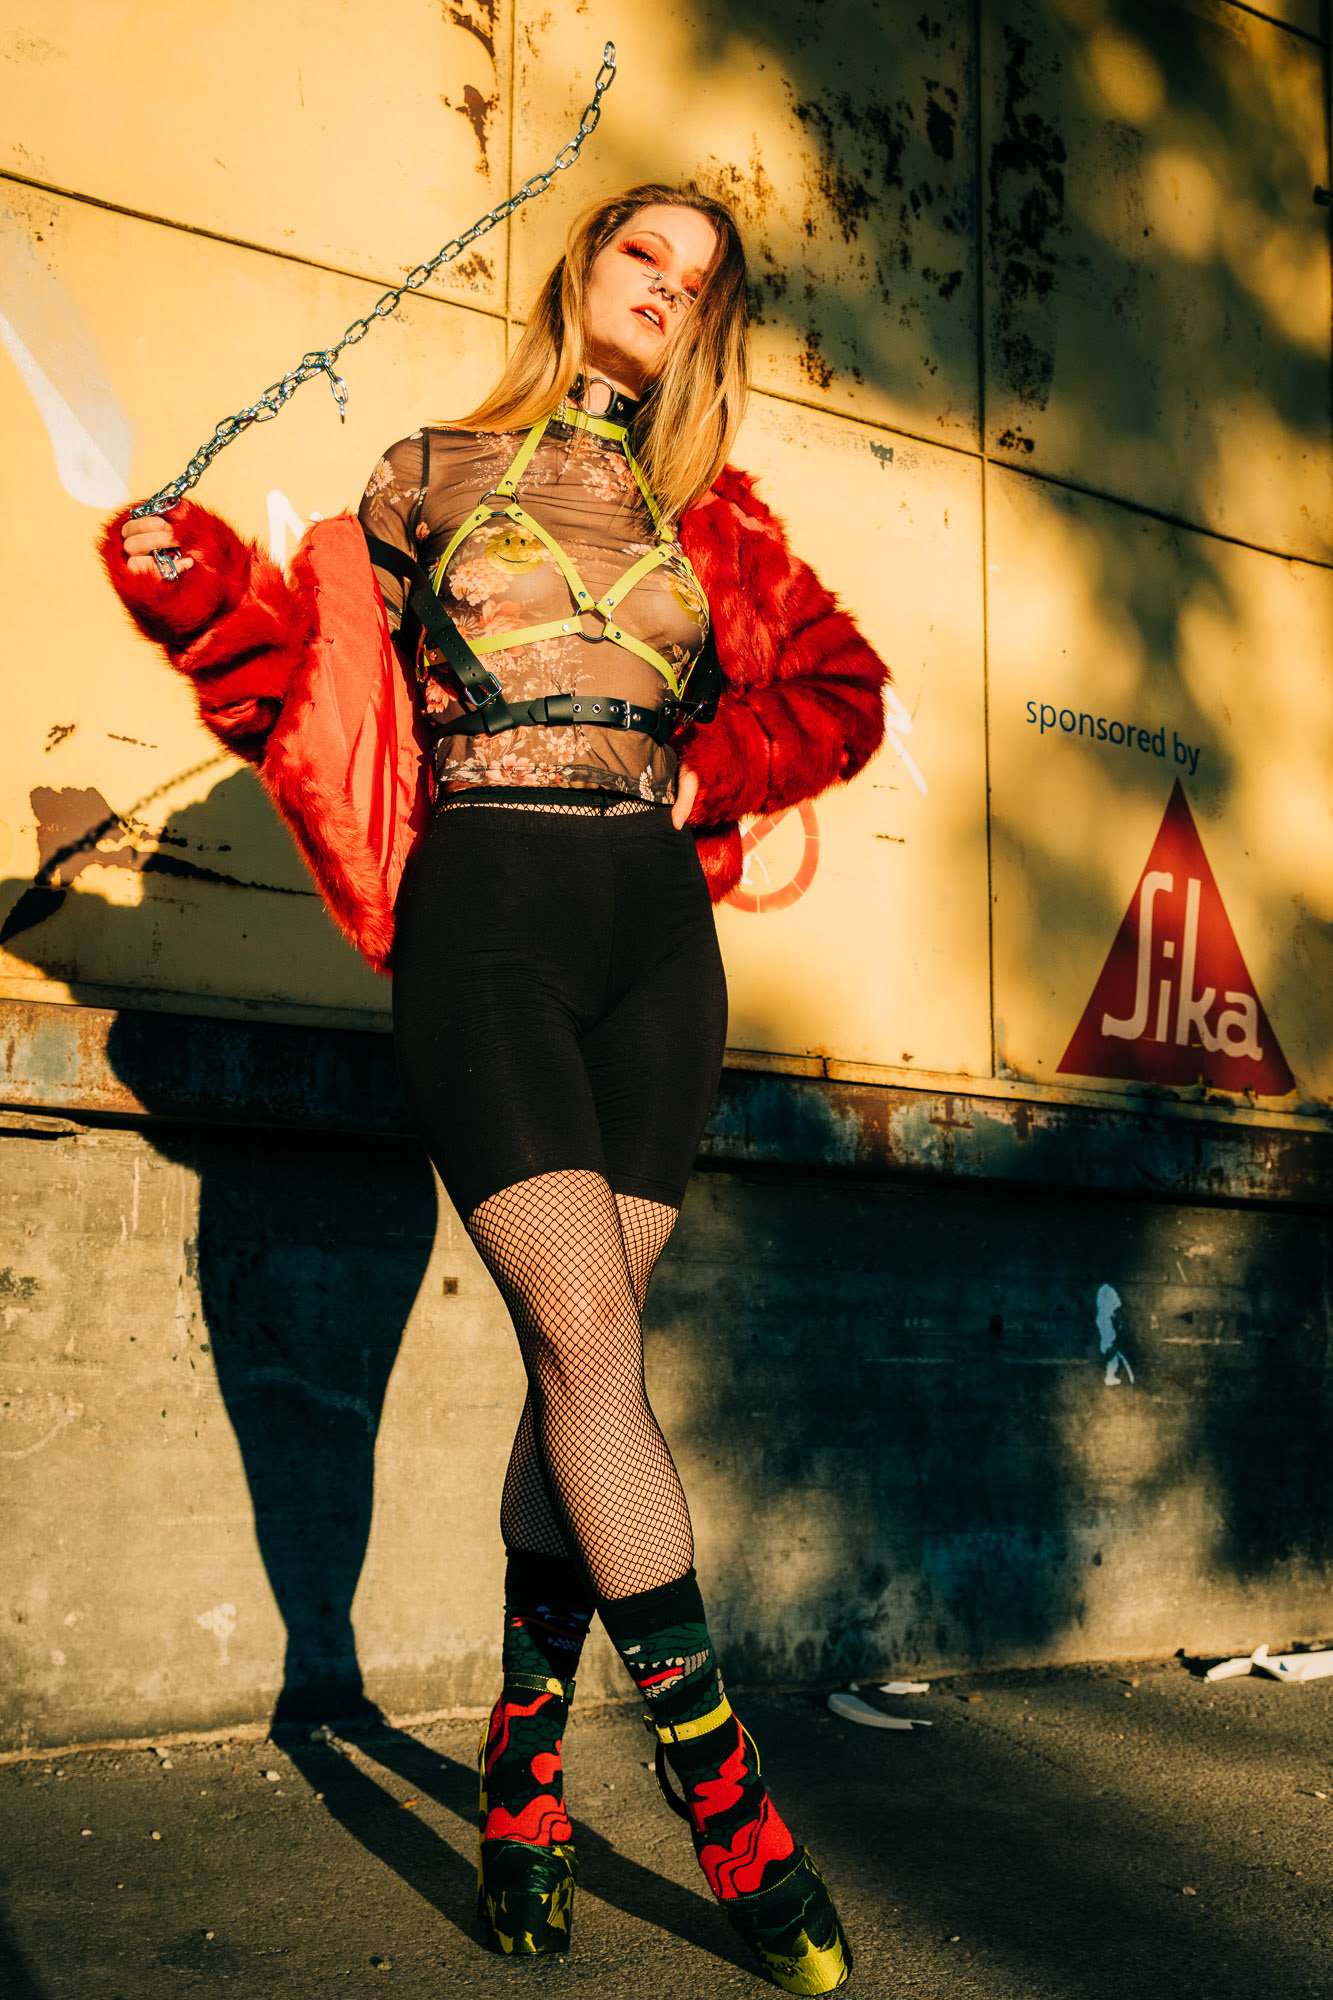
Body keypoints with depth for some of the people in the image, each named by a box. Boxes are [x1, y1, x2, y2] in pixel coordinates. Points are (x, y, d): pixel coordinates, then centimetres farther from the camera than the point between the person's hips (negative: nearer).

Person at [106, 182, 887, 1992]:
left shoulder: (709, 524, 19)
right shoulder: (433, 474, 13)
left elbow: (841, 691, 20)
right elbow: (310, 661, 10)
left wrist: (706, 778, 5)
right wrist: (190, 573, -7)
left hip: (656, 928, 3)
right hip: (487, 913, -3)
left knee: (584, 1347, 0)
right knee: (587, 1333, -13)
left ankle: (524, 1764, 13)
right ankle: (722, 1789, -7)